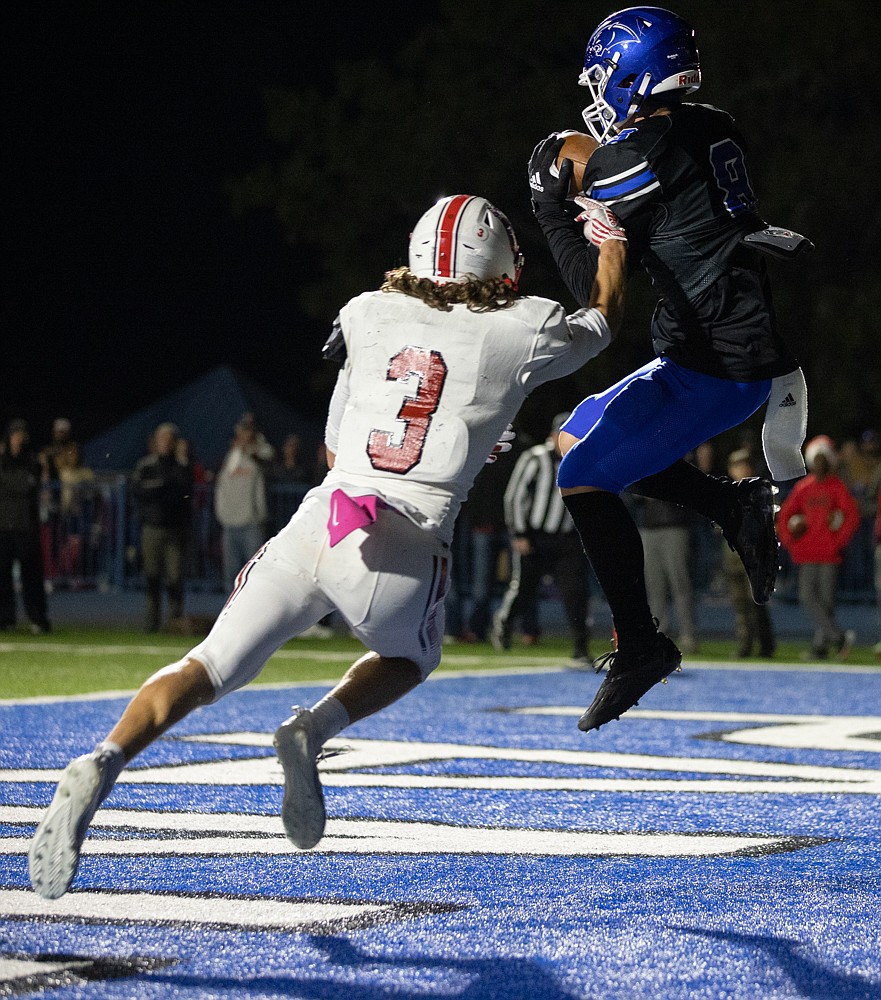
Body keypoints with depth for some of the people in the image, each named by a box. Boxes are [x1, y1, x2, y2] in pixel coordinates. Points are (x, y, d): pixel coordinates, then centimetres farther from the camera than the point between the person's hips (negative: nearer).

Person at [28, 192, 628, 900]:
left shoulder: (370, 313, 15)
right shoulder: (524, 331, 7)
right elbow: (603, 321, 31)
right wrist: (612, 233, 47)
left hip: (318, 521, 2)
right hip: (405, 550, -2)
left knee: (213, 668, 9)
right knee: (410, 661, 29)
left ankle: (105, 763, -17)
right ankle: (315, 730, 0)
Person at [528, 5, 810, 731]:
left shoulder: (631, 163, -15)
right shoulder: (714, 131, 9)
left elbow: (594, 286, -10)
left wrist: (550, 204, 1)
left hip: (715, 366, -9)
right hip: (757, 346, 9)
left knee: (585, 478, -3)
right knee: (585, 433, 19)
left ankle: (641, 645, 2)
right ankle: (737, 508, 13)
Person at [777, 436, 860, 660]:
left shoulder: (837, 488, -1)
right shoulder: (802, 488, 10)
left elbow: (853, 515, -7)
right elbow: (784, 515, 16)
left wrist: (840, 541, -9)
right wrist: (790, 543, 7)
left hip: (830, 552, -3)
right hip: (807, 554, 3)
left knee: (826, 598, -2)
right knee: (807, 596, -8)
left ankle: (821, 644, 2)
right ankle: (839, 636, -10)